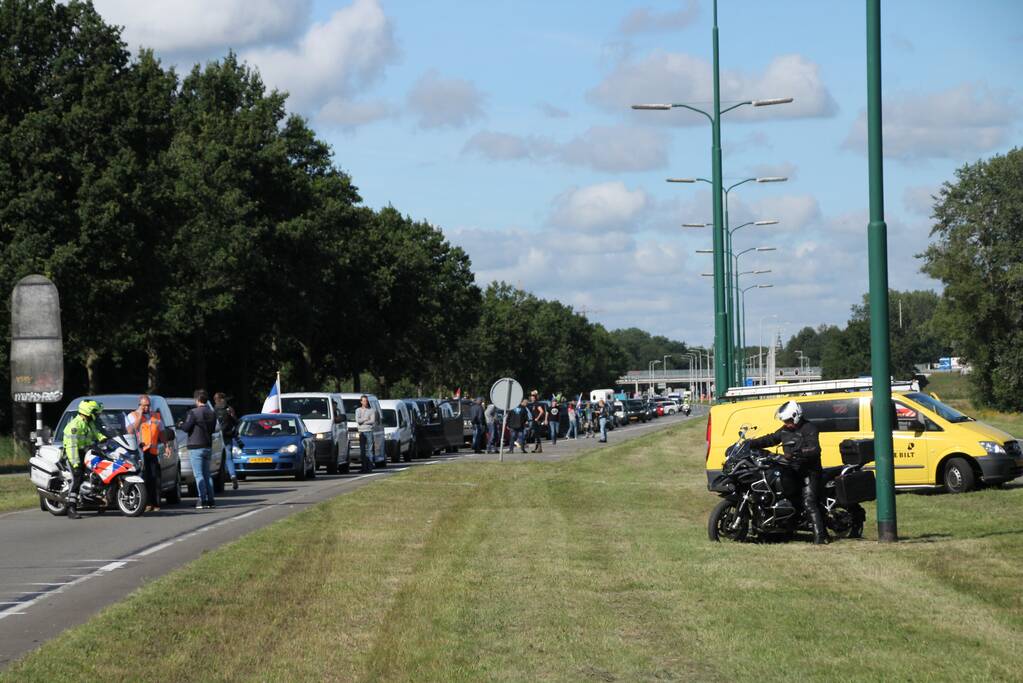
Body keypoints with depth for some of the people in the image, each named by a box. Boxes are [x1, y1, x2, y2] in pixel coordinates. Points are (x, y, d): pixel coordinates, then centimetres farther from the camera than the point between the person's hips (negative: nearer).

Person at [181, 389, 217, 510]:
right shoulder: (212, 413, 8)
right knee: (207, 474, 13)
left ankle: (203, 501, -12)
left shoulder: (193, 413, -14)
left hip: (196, 447, -7)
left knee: (199, 474, -6)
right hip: (208, 446, 7)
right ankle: (210, 501, 10)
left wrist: (181, 424, 9)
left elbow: (186, 428, -13)